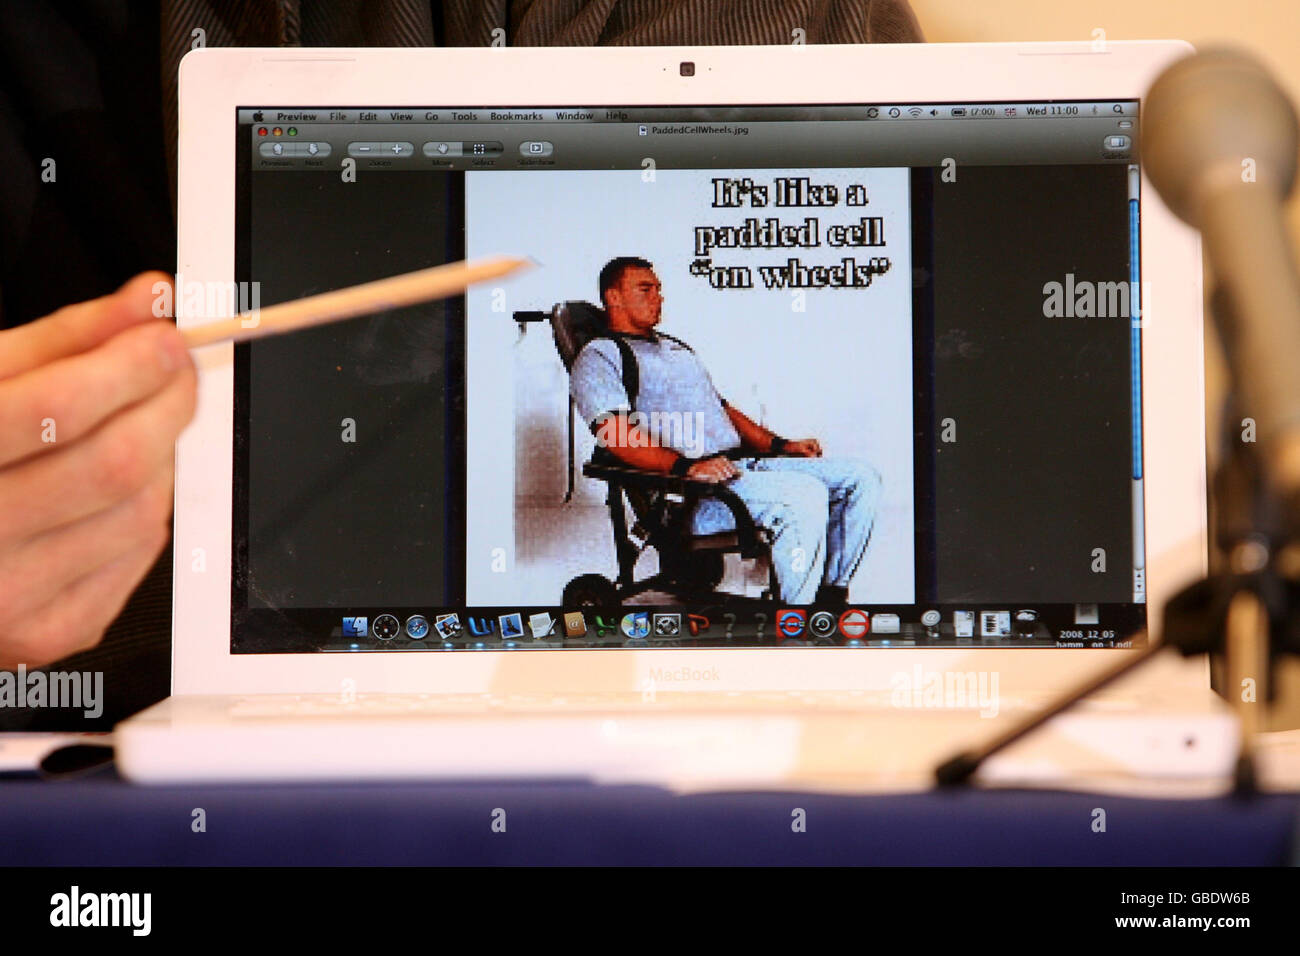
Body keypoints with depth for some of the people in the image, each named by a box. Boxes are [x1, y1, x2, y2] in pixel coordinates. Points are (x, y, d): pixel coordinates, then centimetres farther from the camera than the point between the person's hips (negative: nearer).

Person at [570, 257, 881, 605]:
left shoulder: (676, 348, 31)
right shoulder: (598, 357, 1)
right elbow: (617, 435, -14)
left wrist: (779, 445, 15)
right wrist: (687, 466, -28)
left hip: (744, 462, 9)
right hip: (684, 495, -9)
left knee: (860, 477, -4)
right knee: (805, 494, -32)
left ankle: (831, 595, -3)